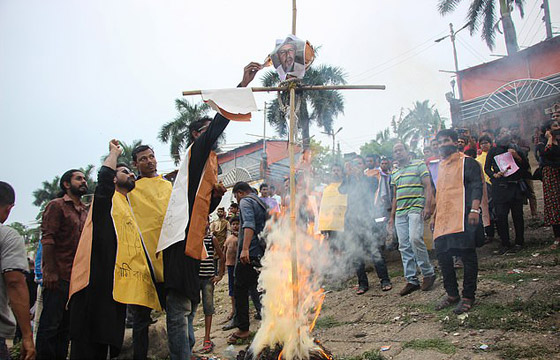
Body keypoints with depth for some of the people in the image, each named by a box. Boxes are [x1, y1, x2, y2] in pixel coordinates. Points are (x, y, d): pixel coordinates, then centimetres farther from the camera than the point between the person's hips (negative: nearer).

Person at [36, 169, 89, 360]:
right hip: (58, 276, -7)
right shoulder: (56, 205, -2)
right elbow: (47, 239, -11)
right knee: (50, 324, -4)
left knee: (67, 325, 11)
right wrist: (50, 271, -19)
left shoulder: (85, 211, 19)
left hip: (78, 276, 7)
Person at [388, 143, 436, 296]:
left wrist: (427, 206, -15)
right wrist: (392, 216, 19)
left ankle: (428, 273, -5)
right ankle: (411, 280, 7)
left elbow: (427, 187, -2)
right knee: (404, 246, 1)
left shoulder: (419, 165, 6)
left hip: (416, 208, -6)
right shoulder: (395, 174, 22)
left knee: (415, 238, -22)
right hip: (400, 212, 6)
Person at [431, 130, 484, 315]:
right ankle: (452, 294, 20)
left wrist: (474, 210, -21)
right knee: (442, 254, 6)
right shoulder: (441, 166, 22)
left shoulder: (466, 162, 0)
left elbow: (477, 186, -9)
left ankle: (468, 296, 7)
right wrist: (435, 216, 25)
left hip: (462, 216, -7)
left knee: (467, 255, -3)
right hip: (443, 219, 8)